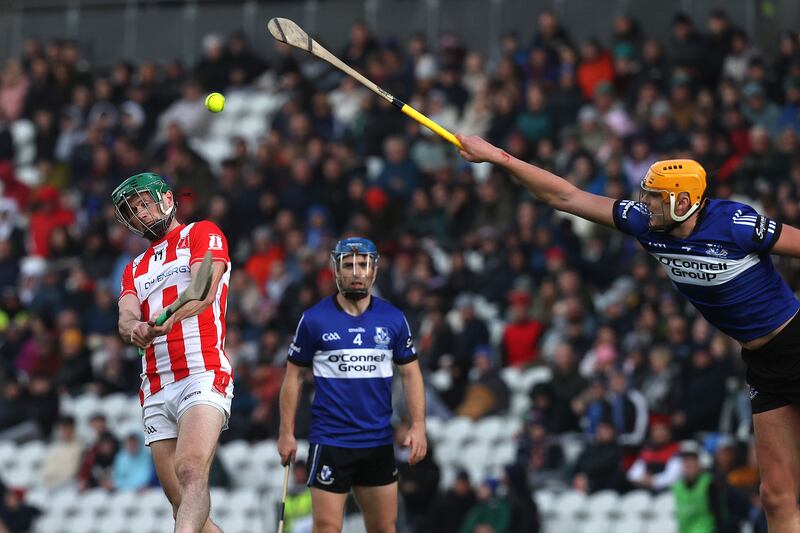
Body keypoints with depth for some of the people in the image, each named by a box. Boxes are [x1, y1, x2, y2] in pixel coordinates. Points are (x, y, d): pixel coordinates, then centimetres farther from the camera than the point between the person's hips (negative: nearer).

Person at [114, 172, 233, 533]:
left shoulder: (202, 233, 11)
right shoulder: (135, 270, 28)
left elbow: (204, 291, -8)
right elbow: (126, 318, 8)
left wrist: (169, 318, -28)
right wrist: (134, 327, -18)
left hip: (202, 376, -6)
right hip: (155, 391, 7)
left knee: (190, 471, -28)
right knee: (181, 503, -1)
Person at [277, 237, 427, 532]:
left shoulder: (393, 319, 4)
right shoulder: (314, 319, -2)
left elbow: (410, 373, 9)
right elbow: (294, 376, 3)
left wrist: (418, 425, -3)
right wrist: (286, 432, -2)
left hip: (379, 441, 3)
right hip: (329, 441, -3)